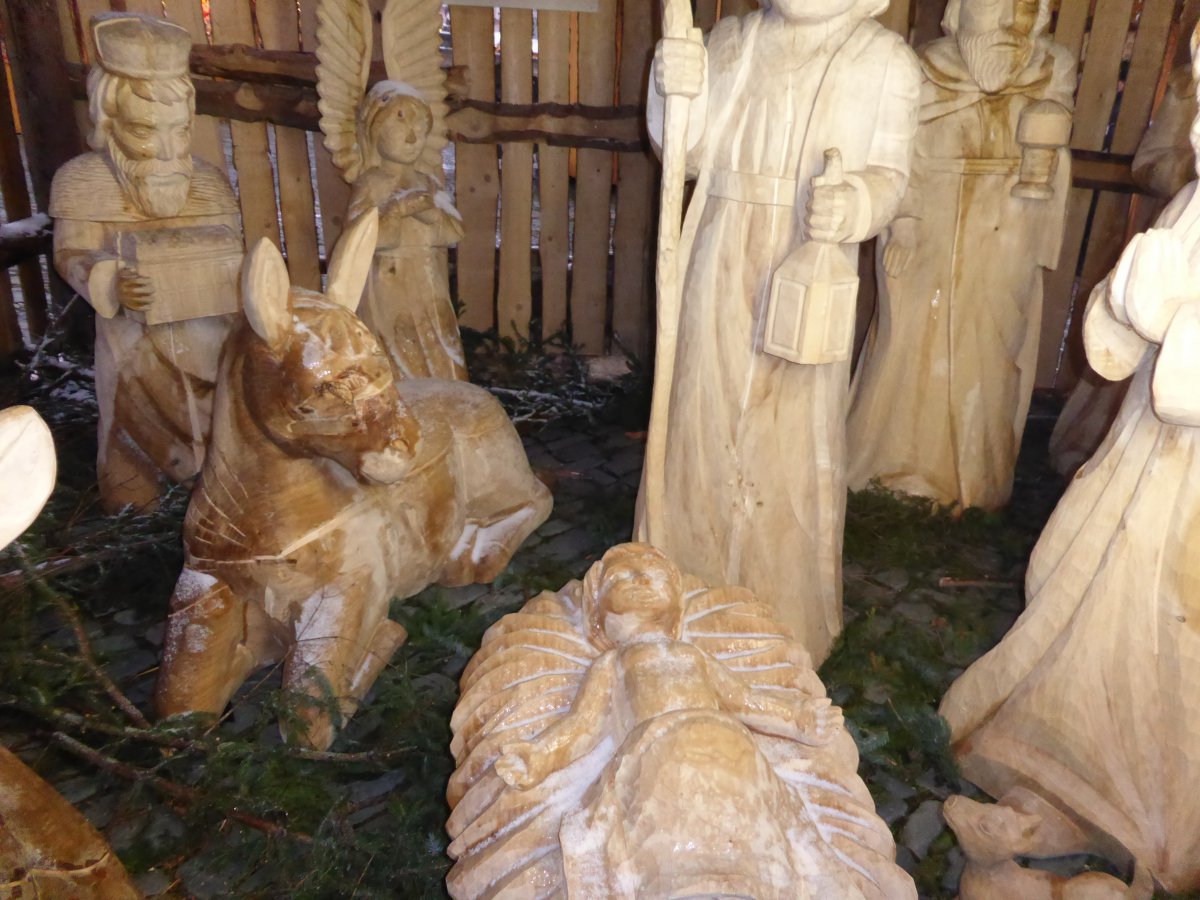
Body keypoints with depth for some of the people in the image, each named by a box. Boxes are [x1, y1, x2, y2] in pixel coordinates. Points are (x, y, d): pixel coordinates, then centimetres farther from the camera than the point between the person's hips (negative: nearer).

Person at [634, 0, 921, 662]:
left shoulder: (885, 59, 1)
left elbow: (889, 175, -1)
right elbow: (695, 159, 5)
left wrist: (852, 206, -23)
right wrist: (679, 97, -14)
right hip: (723, 272, 3)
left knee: (791, 448, 3)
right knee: (706, 429, 9)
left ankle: (782, 620, 22)